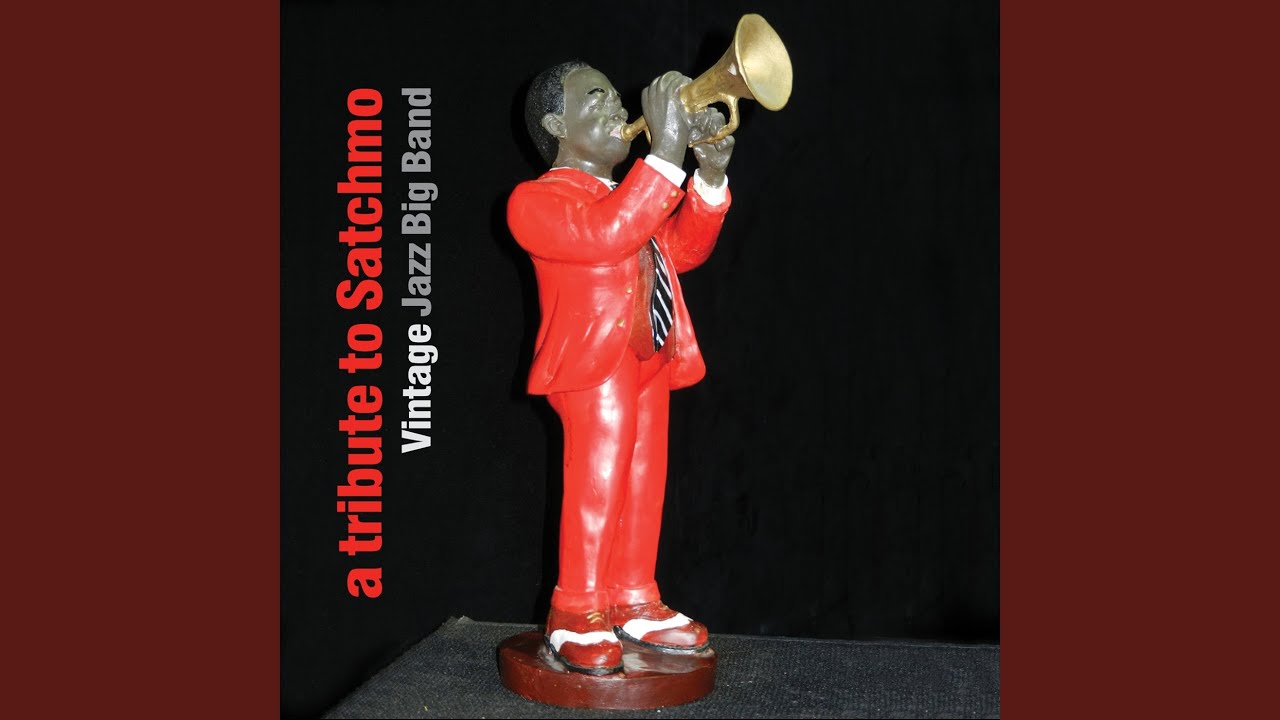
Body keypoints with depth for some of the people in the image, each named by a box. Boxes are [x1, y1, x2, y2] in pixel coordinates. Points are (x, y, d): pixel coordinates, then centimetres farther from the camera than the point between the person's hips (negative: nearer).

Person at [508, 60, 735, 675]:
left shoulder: (626, 196, 23)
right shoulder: (537, 198, -8)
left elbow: (683, 249, 17)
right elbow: (607, 233, -26)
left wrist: (710, 175, 3)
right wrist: (666, 151, -28)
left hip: (650, 360, 9)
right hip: (594, 364, -9)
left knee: (642, 485, 10)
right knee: (597, 486, -10)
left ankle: (634, 603, 18)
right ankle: (576, 615, 1)